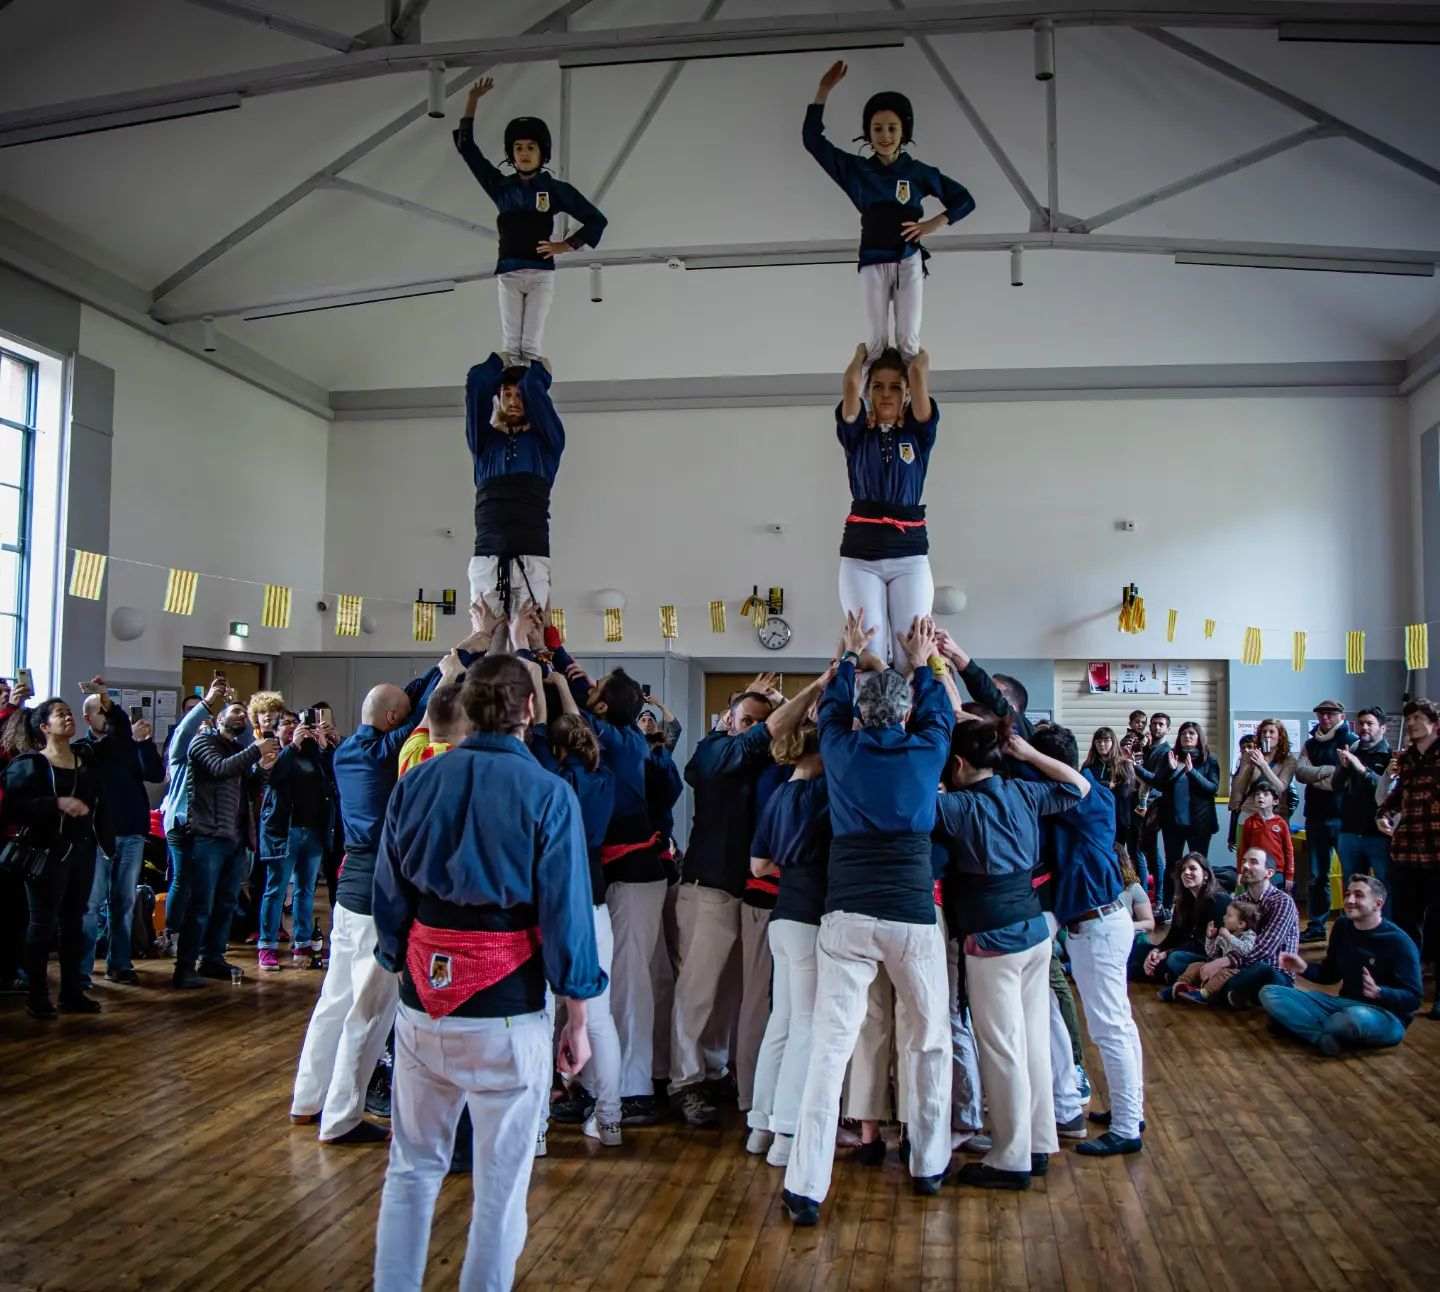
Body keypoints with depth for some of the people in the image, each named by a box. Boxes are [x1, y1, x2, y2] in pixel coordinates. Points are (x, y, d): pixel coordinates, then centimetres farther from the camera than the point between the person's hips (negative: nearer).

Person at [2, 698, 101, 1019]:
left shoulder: (86, 760, 11)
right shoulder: (28, 764, -4)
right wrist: (57, 803, -22)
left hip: (82, 848, 5)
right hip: (47, 850, -5)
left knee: (73, 922, 9)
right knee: (43, 922, 0)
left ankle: (72, 992, 16)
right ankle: (36, 996, 7)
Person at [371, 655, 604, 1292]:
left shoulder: (415, 782, 1)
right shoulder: (548, 793, -11)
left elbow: (389, 897, 7)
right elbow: (566, 914, -10)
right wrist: (576, 1019, -1)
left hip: (422, 1002, 4)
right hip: (505, 1008, -4)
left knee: (412, 1168, 19)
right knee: (501, 1181, 11)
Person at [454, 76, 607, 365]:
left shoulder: (555, 188, 7)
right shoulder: (501, 186, 13)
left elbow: (596, 220, 10)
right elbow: (466, 146, 15)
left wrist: (566, 245, -1)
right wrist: (472, 102, 11)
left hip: (541, 273, -2)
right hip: (508, 273, 2)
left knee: (532, 344, -8)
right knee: (510, 344, -4)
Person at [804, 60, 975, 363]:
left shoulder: (918, 172, 1)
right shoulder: (856, 170, 3)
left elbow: (965, 200, 8)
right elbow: (812, 139, 1)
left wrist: (934, 224, -7)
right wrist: (824, 90, -5)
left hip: (908, 261, 0)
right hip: (873, 263, 1)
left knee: (908, 338, 0)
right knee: (875, 340, 0)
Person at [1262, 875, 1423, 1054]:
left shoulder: (1399, 942, -13)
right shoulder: (1342, 926, 7)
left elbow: (1413, 999, -14)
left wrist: (1379, 993, -34)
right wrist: (1304, 969, -4)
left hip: (1386, 1016, -6)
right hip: (1344, 1004, 6)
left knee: (1356, 1017, -44)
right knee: (1269, 994, -9)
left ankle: (1311, 1026, -12)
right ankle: (1326, 1038, -27)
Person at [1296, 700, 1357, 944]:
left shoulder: (1352, 742, -3)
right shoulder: (1310, 745, 15)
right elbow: (1300, 772, -1)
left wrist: (1315, 777, -11)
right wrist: (1331, 771, -12)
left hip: (1343, 817, -6)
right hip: (1316, 816, 6)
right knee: (1317, 876, 11)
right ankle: (1316, 926, 18)